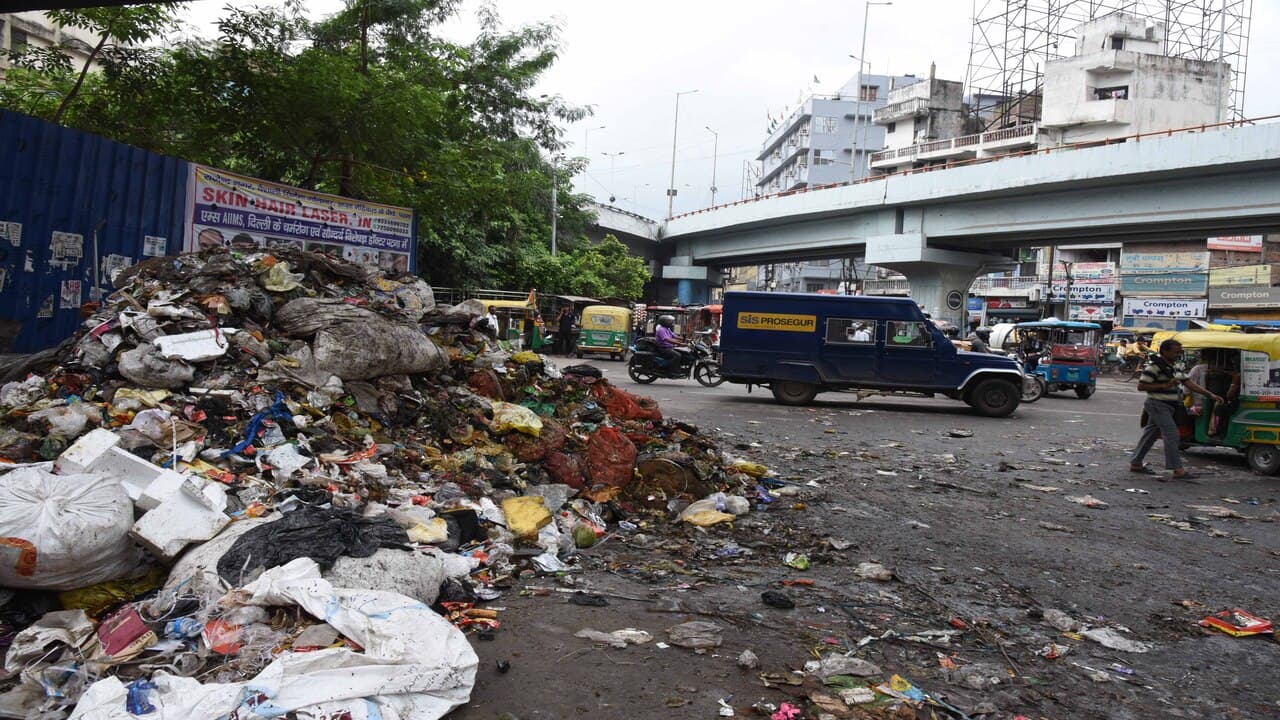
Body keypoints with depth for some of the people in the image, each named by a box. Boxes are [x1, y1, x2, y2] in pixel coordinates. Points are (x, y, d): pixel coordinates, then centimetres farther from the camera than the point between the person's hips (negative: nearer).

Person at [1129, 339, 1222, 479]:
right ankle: (1177, 469, -10)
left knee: (1150, 435, 12)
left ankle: (1135, 463, 19)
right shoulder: (1154, 366, -15)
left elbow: (1189, 383, 14)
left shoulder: (1175, 367, 14)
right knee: (1172, 435, -12)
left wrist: (1210, 395, 8)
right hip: (1158, 405, -9)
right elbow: (1141, 386, -18)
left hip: (1168, 407, 9)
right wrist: (1165, 386, -21)